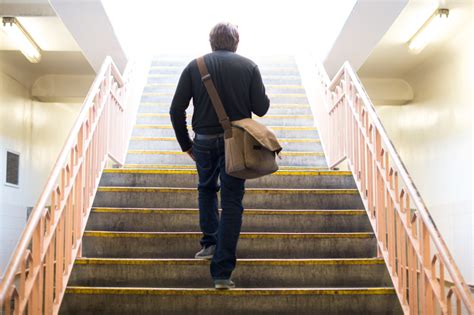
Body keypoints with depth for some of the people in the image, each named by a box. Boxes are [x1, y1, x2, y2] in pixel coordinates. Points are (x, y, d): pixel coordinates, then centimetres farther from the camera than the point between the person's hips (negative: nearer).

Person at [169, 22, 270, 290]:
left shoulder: (194, 67, 1)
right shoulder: (249, 67, -2)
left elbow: (177, 110, -2)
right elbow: (261, 108, -3)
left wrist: (185, 144, 9)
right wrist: (264, 98, 20)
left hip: (204, 142, 1)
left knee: (207, 190, 28)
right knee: (232, 203, 3)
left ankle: (210, 243, 26)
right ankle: (222, 272, 2)